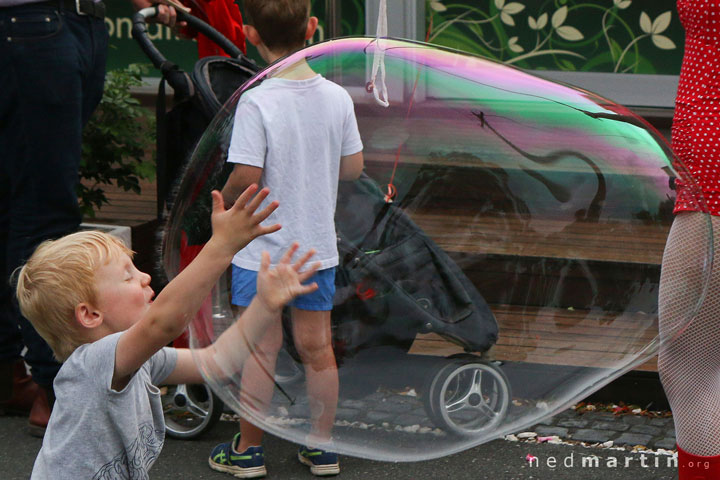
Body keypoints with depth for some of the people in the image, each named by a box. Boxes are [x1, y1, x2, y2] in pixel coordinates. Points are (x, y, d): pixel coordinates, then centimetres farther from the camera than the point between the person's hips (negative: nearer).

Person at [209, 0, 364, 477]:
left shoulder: (256, 102, -19)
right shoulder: (337, 97, -4)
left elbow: (247, 176, -21)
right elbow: (354, 167, 4)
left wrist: (224, 199, 0)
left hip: (263, 247, -4)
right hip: (318, 244, 4)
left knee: (262, 348, 5)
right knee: (317, 346, 13)